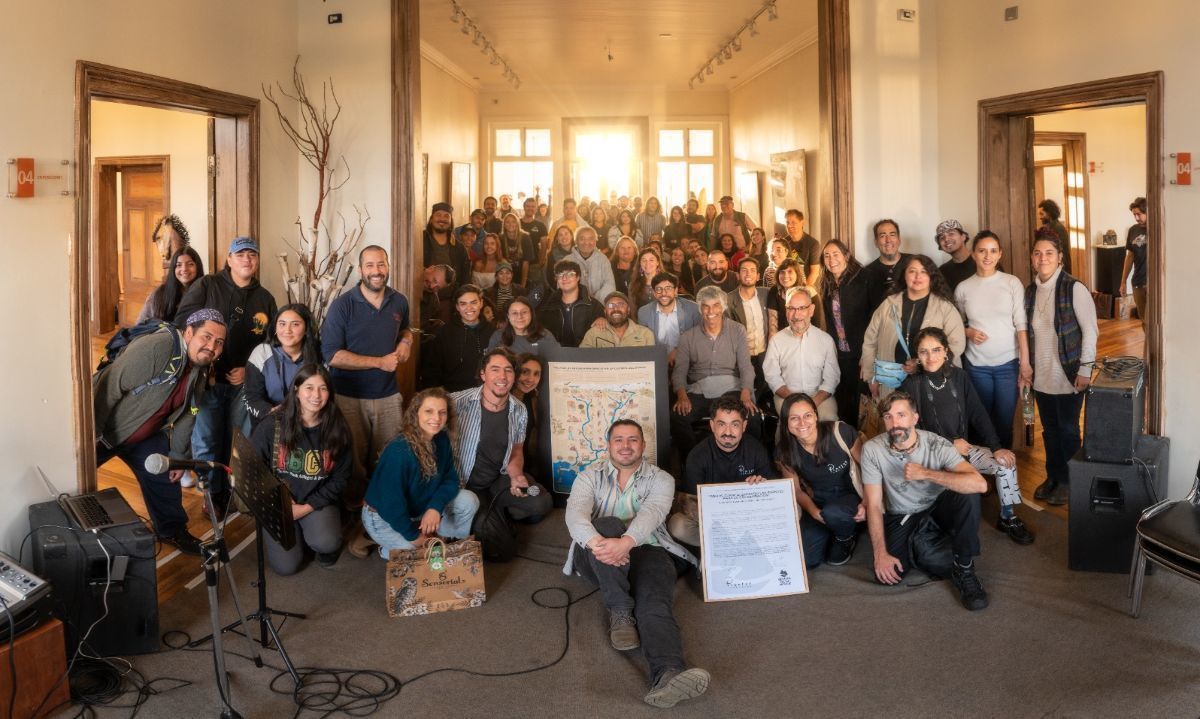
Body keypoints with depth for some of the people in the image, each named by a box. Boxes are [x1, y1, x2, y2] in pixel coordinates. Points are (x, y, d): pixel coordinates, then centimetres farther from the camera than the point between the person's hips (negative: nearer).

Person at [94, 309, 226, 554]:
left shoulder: (201, 372, -5)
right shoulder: (155, 347, -32)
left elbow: (186, 415, 7)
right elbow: (109, 386, -31)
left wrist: (178, 456, 9)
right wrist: (91, 434, -27)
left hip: (146, 436, 7)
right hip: (103, 428, -7)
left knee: (165, 478, 11)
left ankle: (172, 530, 31)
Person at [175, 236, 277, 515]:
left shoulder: (265, 298, 8)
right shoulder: (206, 286, -1)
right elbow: (182, 321, -7)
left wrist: (248, 370, -5)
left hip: (243, 383, 3)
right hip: (206, 378, -2)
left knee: (236, 442, 9)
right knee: (206, 442, 1)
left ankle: (230, 493, 24)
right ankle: (212, 495, 17)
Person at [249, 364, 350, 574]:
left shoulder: (338, 429, -8)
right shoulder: (273, 424, -12)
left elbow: (340, 477, -3)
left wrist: (308, 507, -12)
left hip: (318, 501, 0)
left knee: (327, 544, -29)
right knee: (286, 567, -11)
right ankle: (300, 534, 22)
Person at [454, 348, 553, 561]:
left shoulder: (519, 411, -4)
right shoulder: (458, 402, -22)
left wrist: (516, 476, -11)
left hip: (500, 479, 5)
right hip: (467, 484, -5)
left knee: (542, 502, -18)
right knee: (502, 550, -15)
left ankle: (494, 515, 9)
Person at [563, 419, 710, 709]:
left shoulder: (661, 479, 10)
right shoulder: (590, 476, 13)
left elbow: (651, 514, -12)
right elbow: (575, 513, -8)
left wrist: (626, 543, -34)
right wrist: (596, 542, -32)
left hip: (647, 551, 0)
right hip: (600, 555, 1)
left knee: (655, 602, -32)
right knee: (609, 525, -34)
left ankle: (668, 675, -60)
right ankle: (620, 613, -29)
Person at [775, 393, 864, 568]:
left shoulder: (841, 432, -20)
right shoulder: (785, 450, -10)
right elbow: (796, 489, 3)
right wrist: (814, 512, -15)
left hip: (850, 496, -3)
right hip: (817, 503, 3)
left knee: (832, 512, -39)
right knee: (804, 560, -17)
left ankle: (847, 537, 0)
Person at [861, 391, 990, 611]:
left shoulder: (937, 445, -23)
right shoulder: (872, 449, -20)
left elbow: (980, 484, -38)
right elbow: (873, 505, -16)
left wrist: (926, 473, -38)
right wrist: (880, 554, -22)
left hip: (937, 505, -1)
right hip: (900, 515, 1)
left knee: (968, 495, -33)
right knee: (887, 574, -20)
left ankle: (964, 570, -13)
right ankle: (915, 543, 16)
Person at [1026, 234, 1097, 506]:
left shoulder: (1074, 288, -12)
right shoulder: (1030, 291, 4)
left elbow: (1090, 330, -11)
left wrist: (1085, 369, -13)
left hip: (1069, 374, -5)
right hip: (1041, 376, 5)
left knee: (1068, 429, 5)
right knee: (1049, 429, 13)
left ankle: (1068, 481, 21)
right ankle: (1053, 477, 29)